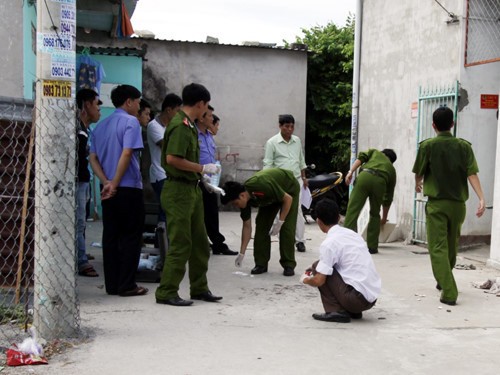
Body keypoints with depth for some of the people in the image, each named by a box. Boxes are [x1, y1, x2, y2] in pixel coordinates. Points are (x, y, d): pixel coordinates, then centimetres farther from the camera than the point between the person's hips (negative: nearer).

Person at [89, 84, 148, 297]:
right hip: (128, 188, -7)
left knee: (110, 236, 9)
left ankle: (112, 285, 12)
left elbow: (93, 158, 8)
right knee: (131, 237, 0)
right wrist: (115, 184, -14)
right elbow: (126, 154, -18)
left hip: (108, 190, 7)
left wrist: (106, 182, -3)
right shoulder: (130, 122, -7)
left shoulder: (100, 126, 15)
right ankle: (127, 285, 1)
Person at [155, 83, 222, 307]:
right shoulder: (180, 125, -16)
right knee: (180, 244, -4)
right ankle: (166, 293, 5)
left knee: (199, 242, 15)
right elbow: (172, 158, -25)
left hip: (191, 188, 10)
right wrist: (202, 168, -17)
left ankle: (199, 288, 25)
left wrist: (203, 177, 20)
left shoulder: (189, 125, 13)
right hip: (179, 190, -10)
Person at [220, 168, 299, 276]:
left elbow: (288, 199, -28)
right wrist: (242, 253, -9)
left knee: (286, 227, -14)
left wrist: (280, 222, -27)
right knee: (261, 225, -4)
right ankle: (261, 263, 2)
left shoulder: (263, 186, -41)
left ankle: (289, 265, -6)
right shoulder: (245, 199, -19)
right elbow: (247, 226, -9)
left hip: (290, 188, -6)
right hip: (271, 196, 6)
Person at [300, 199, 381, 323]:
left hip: (358, 298, -8)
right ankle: (353, 311, 15)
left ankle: (336, 311, -2)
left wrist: (306, 279, 12)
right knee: (327, 267, 25)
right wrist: (318, 270, 33)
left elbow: (319, 281, -11)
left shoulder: (329, 243, -11)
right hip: (372, 298, 8)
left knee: (318, 267, 3)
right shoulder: (352, 233, 14)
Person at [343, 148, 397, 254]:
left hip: (364, 176, -2)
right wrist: (384, 218, 47)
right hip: (380, 182, 2)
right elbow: (388, 197, 39)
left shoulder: (375, 152, 37)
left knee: (352, 210, -4)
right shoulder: (391, 169, 37)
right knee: (375, 214, 19)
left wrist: (351, 171, 3)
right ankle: (372, 247, 18)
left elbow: (361, 158, 12)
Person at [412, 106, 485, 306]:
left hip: (436, 203, -4)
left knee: (438, 248, -3)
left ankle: (449, 292, -14)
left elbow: (419, 173, 3)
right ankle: (445, 281, 40)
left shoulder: (427, 145, -7)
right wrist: (482, 198, -13)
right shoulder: (464, 146, 1)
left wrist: (418, 184, 25)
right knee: (451, 246, 21)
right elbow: (472, 174, -9)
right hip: (458, 203, 4)